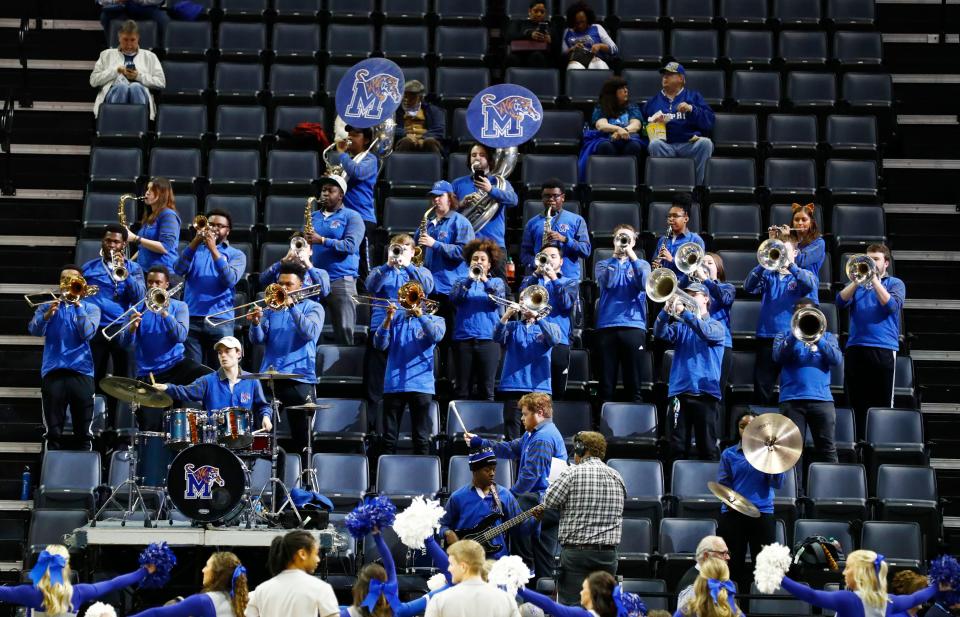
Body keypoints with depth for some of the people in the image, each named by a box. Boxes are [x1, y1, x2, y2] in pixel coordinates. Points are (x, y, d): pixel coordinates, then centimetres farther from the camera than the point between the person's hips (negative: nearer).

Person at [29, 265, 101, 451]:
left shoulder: (90, 308, 11)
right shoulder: (47, 306, 14)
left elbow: (87, 333, -7)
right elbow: (34, 330, -4)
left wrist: (78, 305, -9)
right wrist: (48, 313, -22)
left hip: (81, 372, -1)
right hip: (53, 372, 1)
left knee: (84, 432, -1)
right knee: (53, 432, 0)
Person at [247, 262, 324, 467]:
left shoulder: (312, 307, 5)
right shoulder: (271, 308, 14)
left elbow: (310, 332, -14)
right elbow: (257, 339, 6)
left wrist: (291, 305, -18)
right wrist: (256, 323, -15)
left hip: (300, 379, -3)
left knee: (301, 436, 0)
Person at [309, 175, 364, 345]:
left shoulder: (352, 217, 1)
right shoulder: (313, 216, 18)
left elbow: (351, 246, -12)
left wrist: (322, 240, -18)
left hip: (341, 280, -5)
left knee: (344, 330, -8)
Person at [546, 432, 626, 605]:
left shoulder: (573, 474, -7)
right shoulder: (617, 477, 11)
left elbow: (548, 502, -5)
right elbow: (618, 512, 14)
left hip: (577, 551, -5)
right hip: (608, 553, 5)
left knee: (569, 605, -4)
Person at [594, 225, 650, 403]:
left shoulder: (641, 264, 15)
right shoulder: (603, 265, 15)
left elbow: (644, 284, -6)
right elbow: (607, 282, -7)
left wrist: (632, 256, -7)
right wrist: (616, 255, -4)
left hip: (634, 326, 0)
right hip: (607, 326, 0)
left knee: (634, 384, -2)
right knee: (606, 384, 0)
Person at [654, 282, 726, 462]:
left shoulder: (716, 325, 9)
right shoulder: (680, 326, 17)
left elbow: (707, 332, -15)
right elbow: (660, 333, -3)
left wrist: (684, 312, -23)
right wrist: (667, 310, -19)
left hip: (705, 393, -3)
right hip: (679, 392, 3)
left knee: (707, 448, -3)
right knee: (677, 447, 1)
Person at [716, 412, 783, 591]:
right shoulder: (729, 454, 7)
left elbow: (777, 483, -2)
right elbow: (722, 484, 5)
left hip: (762, 513, -1)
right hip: (733, 514, 1)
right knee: (734, 563, 6)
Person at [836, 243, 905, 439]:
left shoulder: (895, 283, 10)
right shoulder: (857, 283, 18)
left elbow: (892, 305, -9)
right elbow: (841, 302, 2)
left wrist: (874, 279, -8)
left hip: (884, 349, -3)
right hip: (855, 348, 3)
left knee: (882, 403, -5)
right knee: (858, 402, 4)